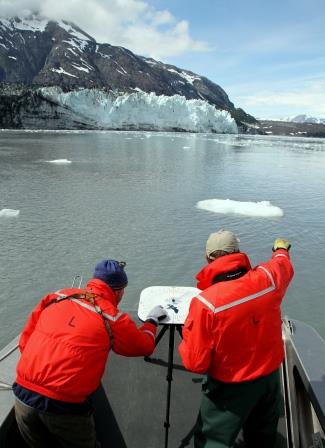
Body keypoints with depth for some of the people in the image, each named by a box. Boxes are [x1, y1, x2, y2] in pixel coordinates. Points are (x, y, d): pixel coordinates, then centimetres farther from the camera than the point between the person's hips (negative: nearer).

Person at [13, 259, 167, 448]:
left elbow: (25, 341, 10)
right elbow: (145, 346, 11)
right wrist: (152, 320, 27)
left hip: (23, 395, 4)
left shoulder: (58, 296, 4)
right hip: (64, 406, -4)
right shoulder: (113, 319, -6)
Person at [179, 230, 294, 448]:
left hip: (232, 387, -5)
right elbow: (284, 265, 9)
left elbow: (196, 363, -22)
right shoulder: (268, 277, -18)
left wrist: (187, 339, -2)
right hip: (271, 375, 5)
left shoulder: (205, 303, -31)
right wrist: (281, 249, 32)